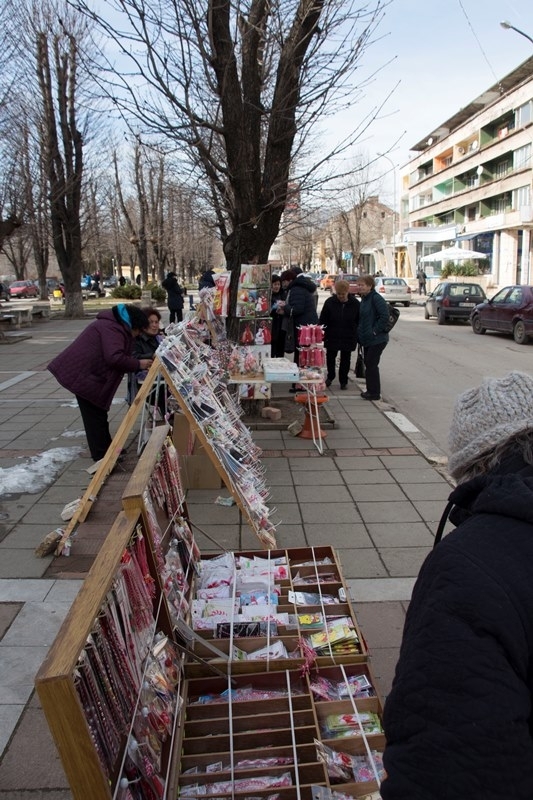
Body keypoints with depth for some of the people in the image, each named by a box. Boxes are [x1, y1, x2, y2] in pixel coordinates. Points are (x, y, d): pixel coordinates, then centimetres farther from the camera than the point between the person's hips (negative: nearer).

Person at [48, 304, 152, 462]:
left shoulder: (115, 326, 14)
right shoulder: (112, 329, -21)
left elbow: (119, 356, 16)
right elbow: (114, 358, -31)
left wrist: (138, 364, 4)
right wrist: (138, 364, -19)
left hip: (87, 374, 11)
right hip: (81, 375, -11)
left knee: (98, 414, 17)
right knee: (95, 416, -5)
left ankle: (107, 450, 28)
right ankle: (102, 457, 2)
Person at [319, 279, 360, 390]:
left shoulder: (355, 304, -8)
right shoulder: (330, 302, -7)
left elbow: (359, 321, 0)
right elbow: (322, 319, -2)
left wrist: (359, 336, 0)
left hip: (348, 338, -1)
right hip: (332, 336, 1)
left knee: (345, 359, 8)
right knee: (330, 357, 10)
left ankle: (343, 381, 22)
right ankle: (330, 377, 32)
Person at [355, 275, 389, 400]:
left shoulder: (376, 298, -16)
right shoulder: (364, 299, 12)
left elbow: (385, 316, -23)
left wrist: (376, 331, -19)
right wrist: (360, 332, 13)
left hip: (377, 339, -9)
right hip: (367, 339, 9)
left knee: (371, 364, -4)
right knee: (368, 364, 13)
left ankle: (374, 392, 5)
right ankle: (371, 390, 23)